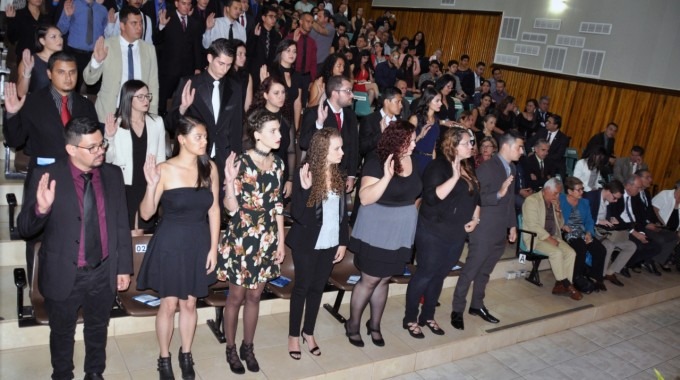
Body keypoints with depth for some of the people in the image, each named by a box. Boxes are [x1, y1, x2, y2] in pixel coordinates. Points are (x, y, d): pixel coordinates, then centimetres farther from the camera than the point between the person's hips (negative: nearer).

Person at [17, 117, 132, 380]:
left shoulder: (113, 174, -5)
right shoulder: (47, 177, -14)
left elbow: (121, 225, 1)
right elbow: (24, 228, -12)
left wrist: (124, 267, 3)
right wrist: (42, 208, -35)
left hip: (104, 273, 3)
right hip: (63, 274, -2)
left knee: (98, 330, 23)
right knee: (62, 333, 20)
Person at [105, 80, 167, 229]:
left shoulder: (157, 122, 2)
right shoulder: (115, 124, -5)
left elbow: (161, 156, 7)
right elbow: (108, 159, -2)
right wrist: (109, 137, -18)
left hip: (149, 187, 2)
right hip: (124, 186, -2)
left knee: (146, 230, 7)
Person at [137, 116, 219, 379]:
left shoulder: (210, 168, -5)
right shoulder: (165, 170, -14)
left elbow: (213, 210, 1)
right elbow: (146, 214, -11)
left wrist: (213, 248, 0)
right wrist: (151, 185, -28)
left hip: (199, 243, 3)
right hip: (171, 244, -3)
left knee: (189, 303, 16)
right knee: (169, 304, 10)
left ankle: (186, 355, 36)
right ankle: (164, 358, 31)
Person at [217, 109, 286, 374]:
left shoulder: (277, 163, 2)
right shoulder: (240, 162, -15)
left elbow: (277, 205, 8)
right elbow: (231, 207, -16)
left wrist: (281, 240, 8)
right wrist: (230, 180, -33)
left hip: (267, 240, 5)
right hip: (241, 239, -5)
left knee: (255, 295, 16)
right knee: (236, 296, 11)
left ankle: (248, 347, 34)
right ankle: (231, 349, 31)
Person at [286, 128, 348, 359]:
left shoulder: (338, 176, 0)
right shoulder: (305, 175, -18)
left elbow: (342, 211, 8)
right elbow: (297, 215, -22)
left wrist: (343, 241, 8)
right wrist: (305, 188, -37)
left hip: (329, 243, 5)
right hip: (307, 243, -5)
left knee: (318, 287, 16)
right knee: (302, 287, 10)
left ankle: (309, 332, 33)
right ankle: (294, 335, 27)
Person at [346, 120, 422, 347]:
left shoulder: (412, 161, 2)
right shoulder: (376, 162, -18)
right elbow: (365, 198, -27)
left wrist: (409, 214, 10)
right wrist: (386, 177, -37)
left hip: (401, 232, 6)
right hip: (376, 232, -5)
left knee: (384, 280, 16)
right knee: (370, 280, 4)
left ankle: (375, 325, 32)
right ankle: (353, 324, 25)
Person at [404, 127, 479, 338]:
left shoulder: (468, 168, 10)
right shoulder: (438, 166, -14)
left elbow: (475, 196, 20)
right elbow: (432, 197, -26)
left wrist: (475, 219, 6)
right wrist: (454, 177, -30)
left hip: (457, 234, 7)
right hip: (433, 233, -7)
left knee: (439, 275, 16)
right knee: (424, 275, 1)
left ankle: (428, 316, 30)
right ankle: (410, 318, 16)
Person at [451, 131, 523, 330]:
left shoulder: (512, 168, 10)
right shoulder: (487, 167, -14)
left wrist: (512, 225, 17)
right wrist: (498, 194, -31)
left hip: (501, 231, 7)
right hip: (484, 231, -7)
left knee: (485, 271, 17)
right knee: (470, 271, 2)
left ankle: (477, 305, 31)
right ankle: (457, 310, 13)